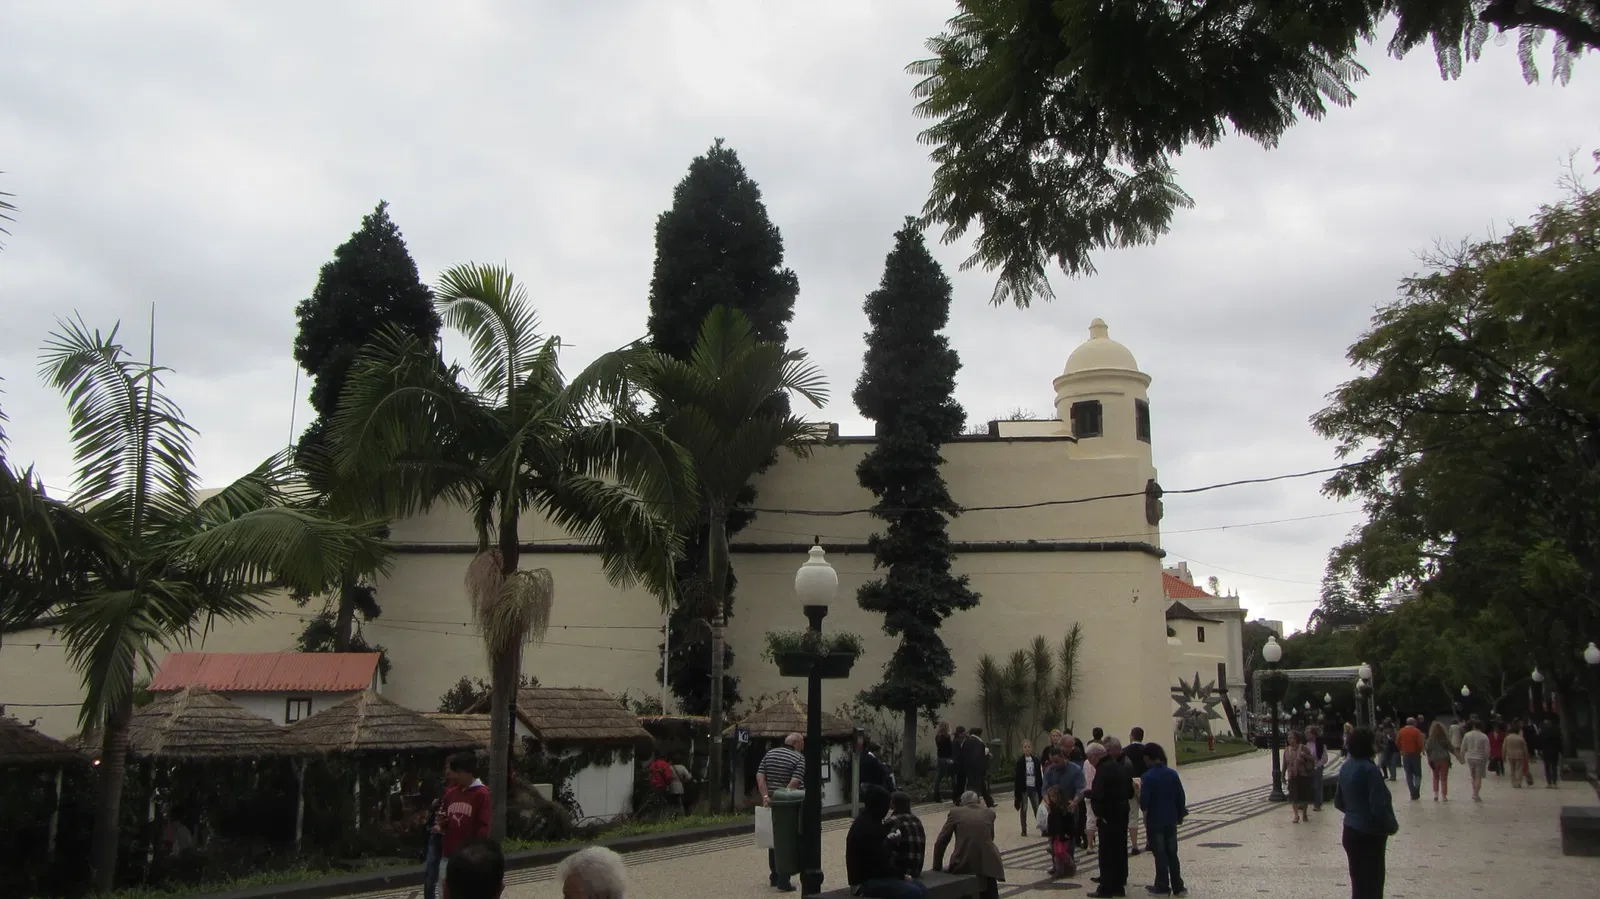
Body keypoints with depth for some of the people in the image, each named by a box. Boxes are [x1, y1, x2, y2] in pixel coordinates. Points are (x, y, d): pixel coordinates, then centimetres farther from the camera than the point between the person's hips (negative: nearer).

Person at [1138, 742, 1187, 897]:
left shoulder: (1147, 777, -17)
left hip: (1155, 821, -4)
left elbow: (1144, 801, -19)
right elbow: (1181, 797, 1)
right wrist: (1180, 814, 13)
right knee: (1172, 854, 14)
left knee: (1160, 854, 6)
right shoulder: (1173, 774, -3)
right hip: (1171, 820, 4)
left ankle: (1163, 887, 12)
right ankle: (1178, 887, 17)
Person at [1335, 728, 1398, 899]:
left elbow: (1338, 803, 14)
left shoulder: (1346, 768, 6)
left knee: (1358, 883, 15)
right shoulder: (1369, 769, -20)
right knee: (1371, 885, 0)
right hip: (1369, 835, -8)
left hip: (1350, 832, 8)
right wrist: (1392, 826, -7)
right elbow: (1379, 807, -23)